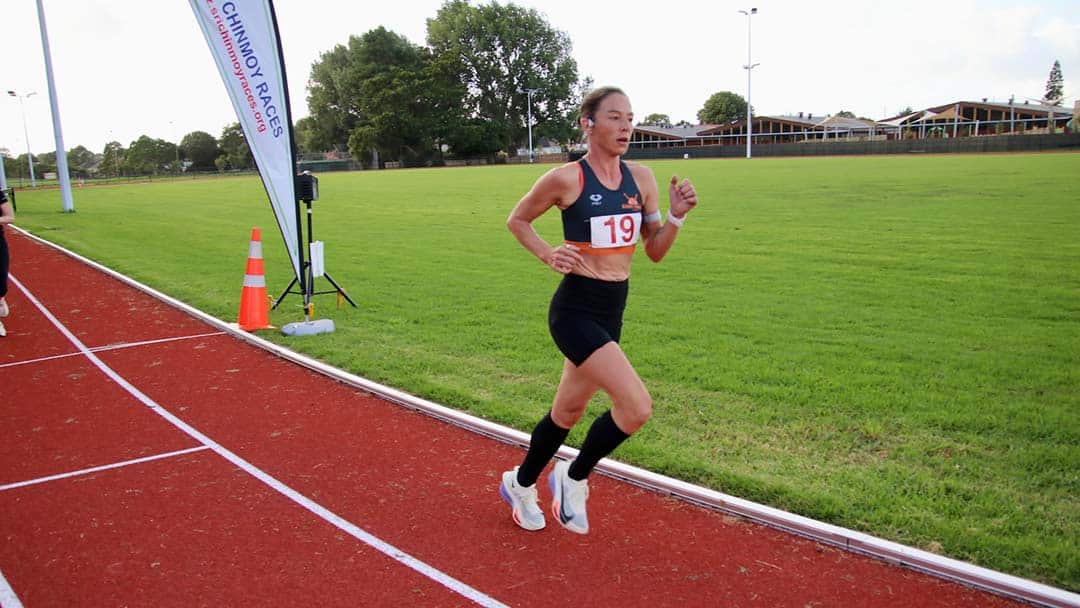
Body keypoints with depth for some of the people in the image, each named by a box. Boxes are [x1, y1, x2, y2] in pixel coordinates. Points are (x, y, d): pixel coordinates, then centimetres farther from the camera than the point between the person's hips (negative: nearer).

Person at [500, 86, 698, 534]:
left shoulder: (641, 178, 5)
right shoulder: (565, 178, -11)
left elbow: (655, 251, 9)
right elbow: (517, 220, 4)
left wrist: (676, 215, -7)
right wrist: (549, 255, -10)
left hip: (612, 311, 7)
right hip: (576, 309, -7)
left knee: (568, 412, 19)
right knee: (636, 406, -18)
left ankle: (520, 485, 43)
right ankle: (573, 479, 8)